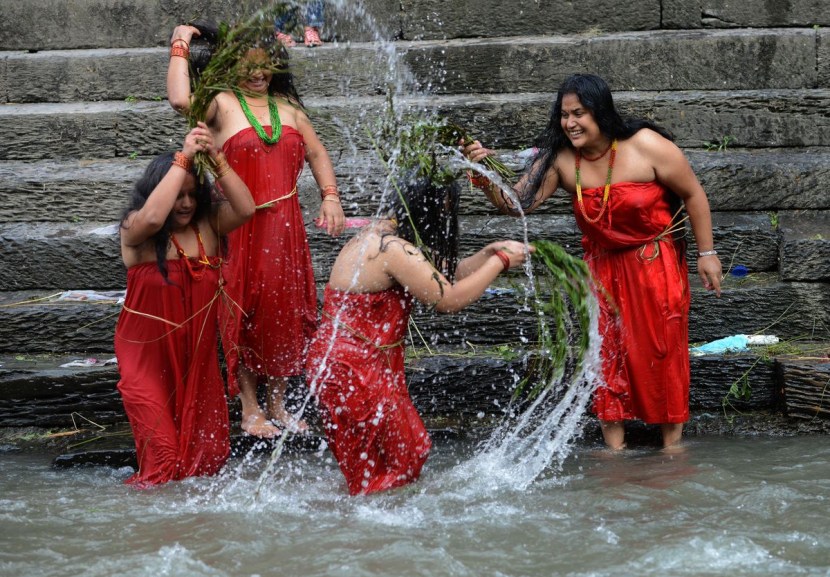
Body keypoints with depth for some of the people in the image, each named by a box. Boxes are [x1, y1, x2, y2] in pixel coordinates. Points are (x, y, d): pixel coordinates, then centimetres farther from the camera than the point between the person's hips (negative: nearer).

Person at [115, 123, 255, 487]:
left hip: (198, 357, 4)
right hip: (148, 358, -4)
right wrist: (184, 158, -30)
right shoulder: (134, 230, -11)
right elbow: (153, 216, -34)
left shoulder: (208, 225, -2)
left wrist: (216, 159, -26)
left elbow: (245, 209, -17)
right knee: (162, 458, -10)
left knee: (209, 455, 11)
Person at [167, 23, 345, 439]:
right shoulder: (220, 104, -3)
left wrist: (330, 196, 7)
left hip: (285, 227, 5)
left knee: (286, 311, 8)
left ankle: (277, 404, 22)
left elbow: (317, 153, 21)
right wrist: (180, 48, -13)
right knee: (244, 313, -1)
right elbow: (180, 100, -23)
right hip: (240, 228, -5)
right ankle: (249, 409, 9)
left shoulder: (288, 108, 16)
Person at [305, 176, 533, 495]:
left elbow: (443, 276, 15)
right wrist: (500, 261, -11)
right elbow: (448, 298, -20)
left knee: (412, 449, 14)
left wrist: (490, 252, 5)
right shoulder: (393, 249, -24)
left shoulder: (382, 232, 8)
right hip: (352, 372, -10)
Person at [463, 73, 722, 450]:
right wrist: (486, 179, -33)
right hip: (603, 266, 4)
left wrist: (706, 253, -6)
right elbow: (518, 203, -14)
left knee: (663, 350, 2)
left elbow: (693, 195, -8)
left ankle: (673, 441, 15)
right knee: (606, 351, 1)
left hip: (656, 265, -3)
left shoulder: (645, 147, -18)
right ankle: (614, 445, 10)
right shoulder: (560, 158, -9)